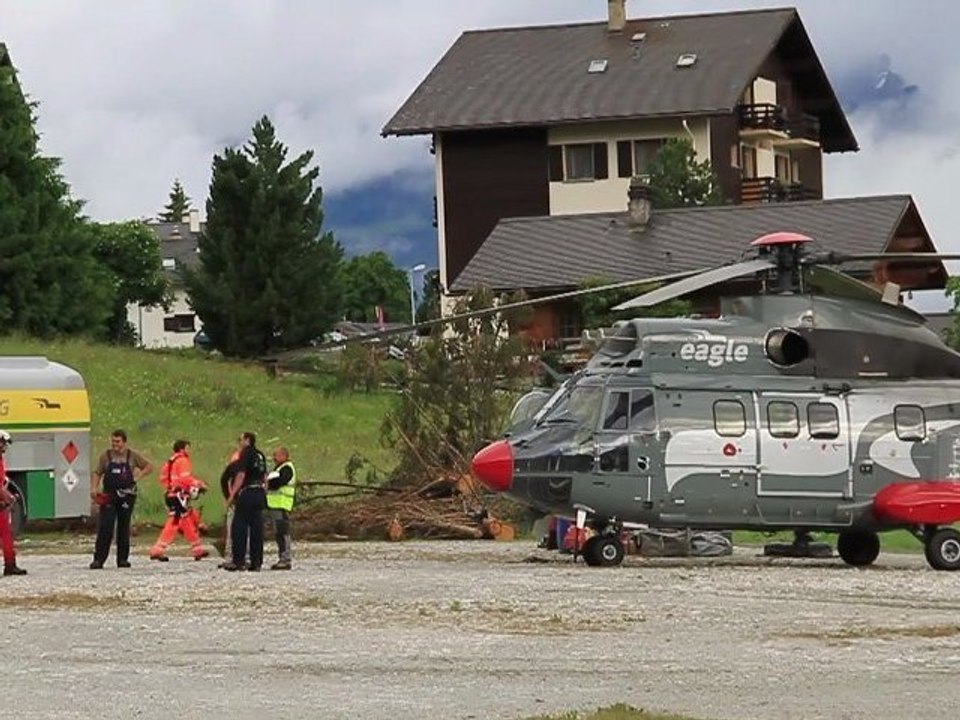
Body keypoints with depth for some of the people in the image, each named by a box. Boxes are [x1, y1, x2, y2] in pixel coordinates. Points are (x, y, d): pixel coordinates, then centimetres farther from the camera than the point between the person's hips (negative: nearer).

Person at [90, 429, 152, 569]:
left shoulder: (132, 456, 3)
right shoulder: (106, 456, 5)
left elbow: (149, 467, 10)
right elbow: (97, 473, 10)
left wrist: (137, 476, -4)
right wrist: (94, 488, -5)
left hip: (127, 496, 0)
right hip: (108, 497, 0)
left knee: (124, 529, 6)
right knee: (104, 528, -9)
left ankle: (123, 559, 14)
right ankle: (98, 559, -9)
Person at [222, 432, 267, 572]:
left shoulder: (246, 453, -8)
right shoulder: (260, 455, 15)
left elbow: (241, 475, -14)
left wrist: (232, 494, -13)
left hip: (247, 492, -7)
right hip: (260, 494, 7)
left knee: (239, 528, -2)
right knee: (257, 528, 7)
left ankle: (237, 561, -5)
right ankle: (256, 562, 5)